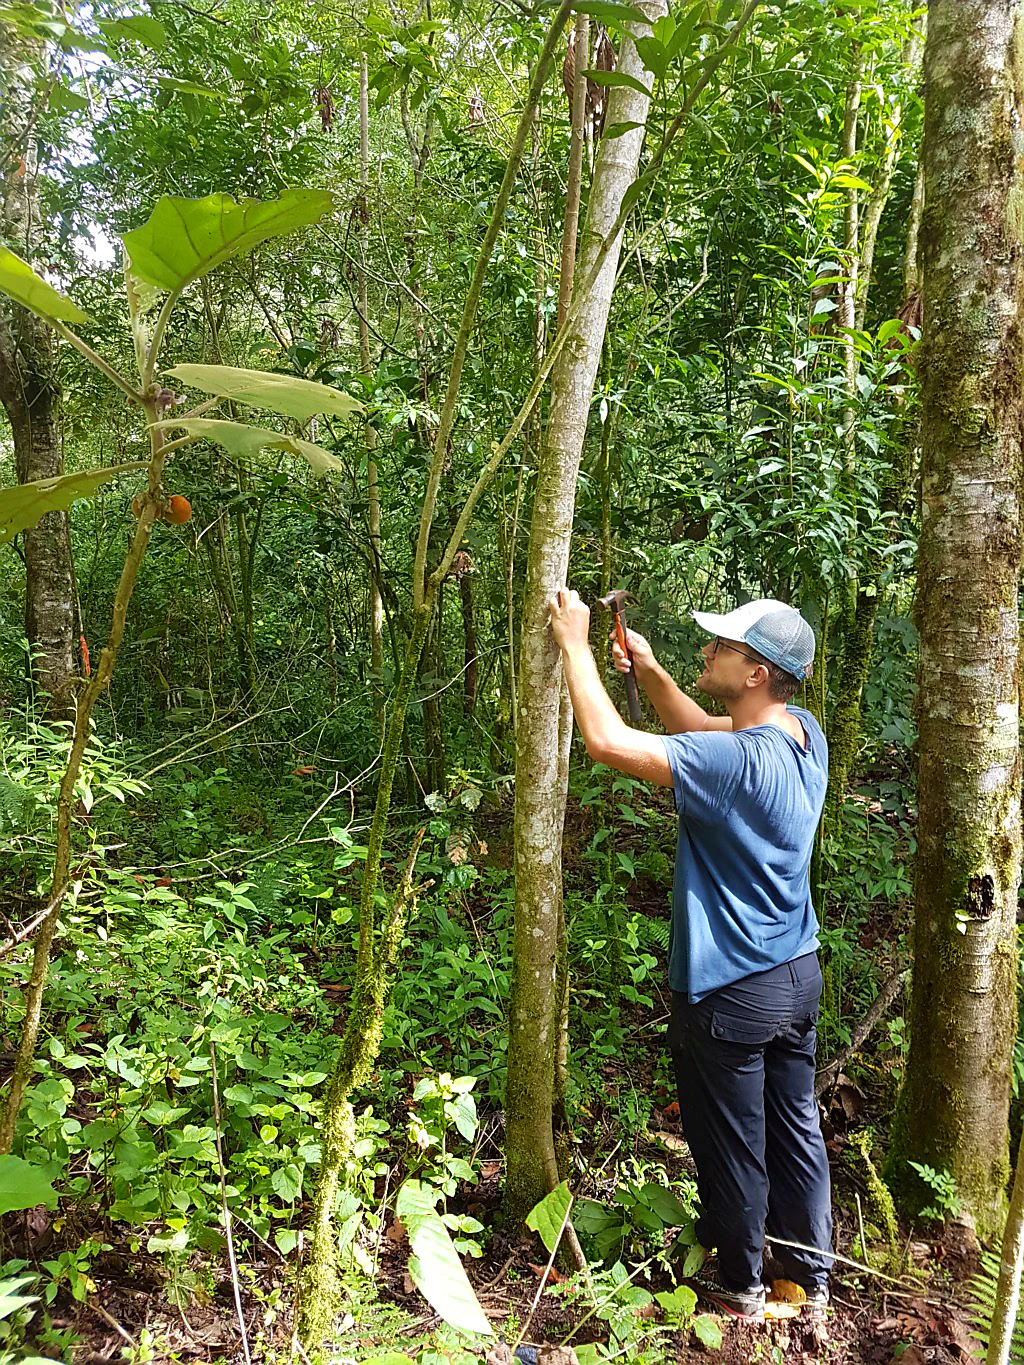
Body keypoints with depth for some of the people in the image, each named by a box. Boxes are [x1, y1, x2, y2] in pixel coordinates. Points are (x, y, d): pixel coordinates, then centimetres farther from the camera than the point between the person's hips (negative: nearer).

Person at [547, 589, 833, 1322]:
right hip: (798, 975, 8)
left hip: (730, 992, -8)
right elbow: (701, 730, 13)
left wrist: (575, 644, -20)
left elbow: (608, 741, -32)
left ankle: (740, 1284, 34)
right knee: (796, 1128, 21)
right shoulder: (803, 732, -3)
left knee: (733, 1146, 13)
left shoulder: (740, 762, -30)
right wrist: (650, 670, 0)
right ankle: (811, 1274, 38)